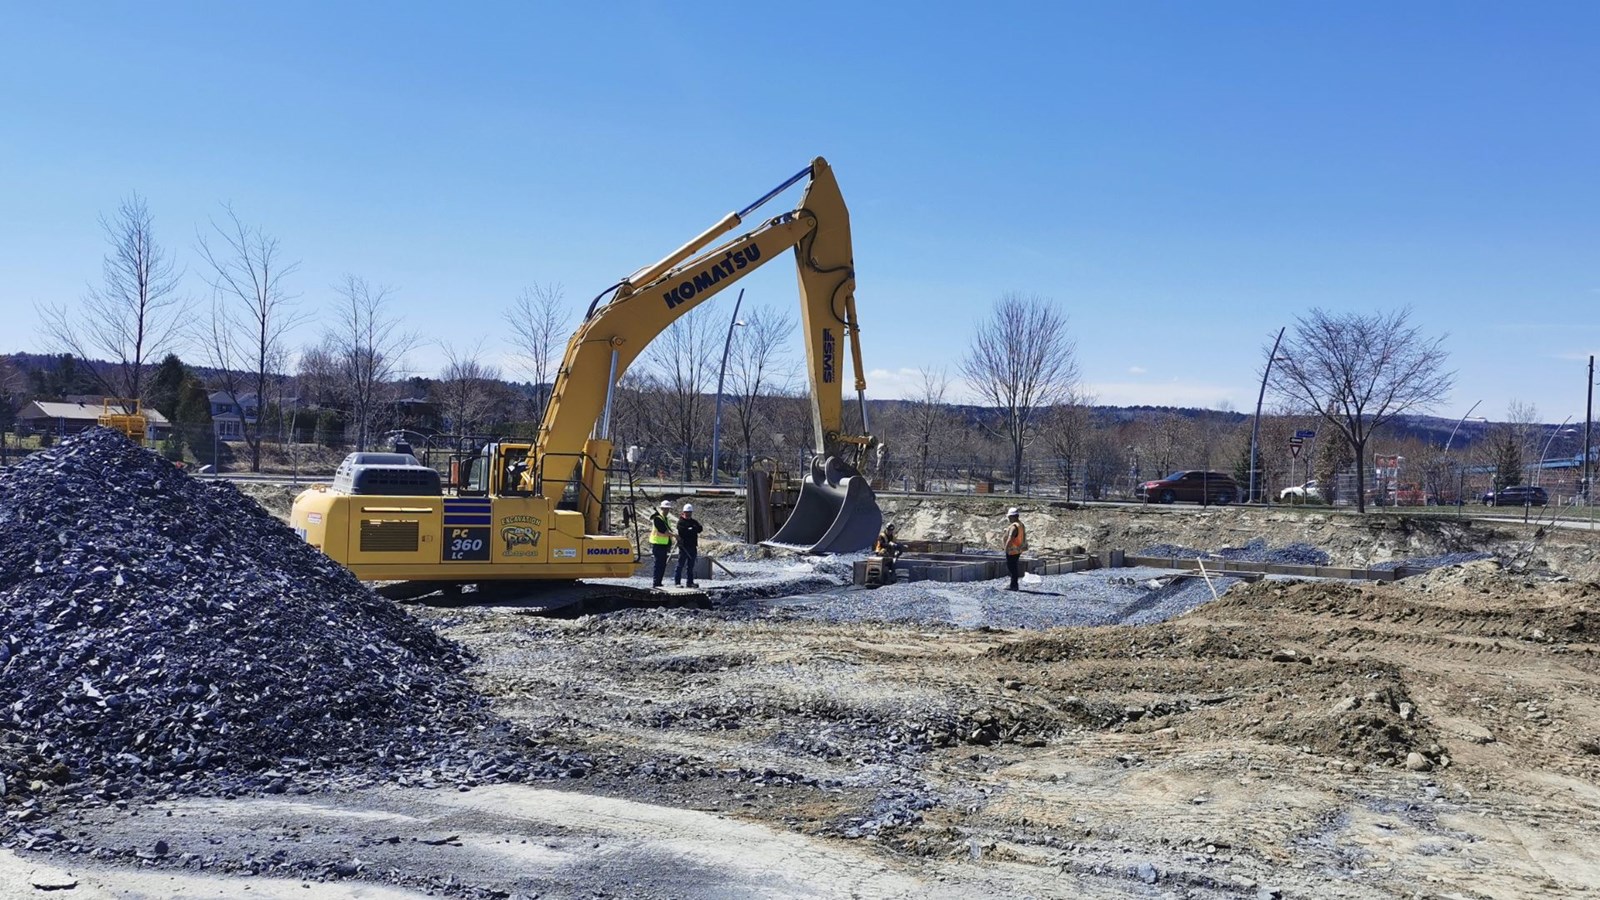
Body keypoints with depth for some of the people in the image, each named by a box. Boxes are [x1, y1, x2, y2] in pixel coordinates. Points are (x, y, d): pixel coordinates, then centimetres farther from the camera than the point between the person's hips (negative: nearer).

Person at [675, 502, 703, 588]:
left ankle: (690, 582, 16)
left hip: (692, 547, 6)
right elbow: (683, 532, -18)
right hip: (683, 546, -6)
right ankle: (677, 582, -3)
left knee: (691, 566, 11)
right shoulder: (681, 522, -3)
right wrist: (693, 530, -7)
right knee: (680, 565, -5)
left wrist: (690, 529, -14)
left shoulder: (694, 522, 16)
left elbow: (700, 529, -1)